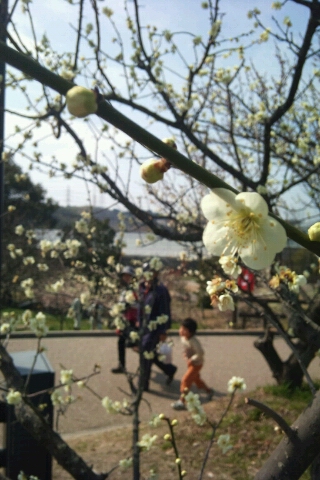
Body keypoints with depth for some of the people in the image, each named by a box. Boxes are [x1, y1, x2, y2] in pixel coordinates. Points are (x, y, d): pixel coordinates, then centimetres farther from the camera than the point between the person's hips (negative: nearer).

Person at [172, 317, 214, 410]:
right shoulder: (183, 338, -8)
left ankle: (182, 401, -5)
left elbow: (200, 353, -31)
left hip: (196, 363, -9)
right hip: (190, 362, 9)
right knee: (196, 378, 24)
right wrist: (186, 353, 1)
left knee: (186, 380, -11)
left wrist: (191, 359, -27)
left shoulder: (193, 341, -33)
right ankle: (209, 390, 47)